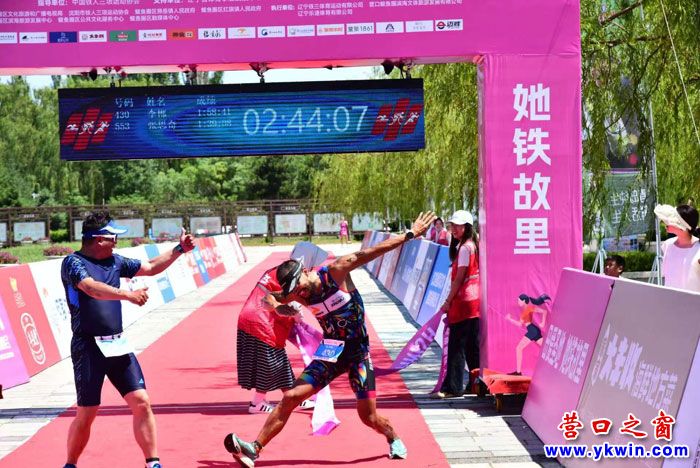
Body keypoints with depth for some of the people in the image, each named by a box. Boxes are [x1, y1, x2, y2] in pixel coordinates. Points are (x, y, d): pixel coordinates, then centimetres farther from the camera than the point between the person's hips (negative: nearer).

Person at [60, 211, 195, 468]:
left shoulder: (115, 261, 12)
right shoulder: (73, 262, -8)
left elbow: (151, 268, 22)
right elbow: (92, 288, -27)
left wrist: (179, 249, 14)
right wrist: (128, 295, -39)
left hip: (117, 345, 6)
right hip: (88, 348, -6)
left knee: (141, 402, -3)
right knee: (87, 413, 1)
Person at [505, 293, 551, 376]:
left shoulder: (530, 307, -4)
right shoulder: (524, 310, 21)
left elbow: (544, 311, -10)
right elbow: (520, 324, 18)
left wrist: (543, 323, -10)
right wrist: (510, 319, 14)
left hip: (532, 330, -10)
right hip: (533, 331, 10)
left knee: (519, 348, -9)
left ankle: (518, 371, -13)